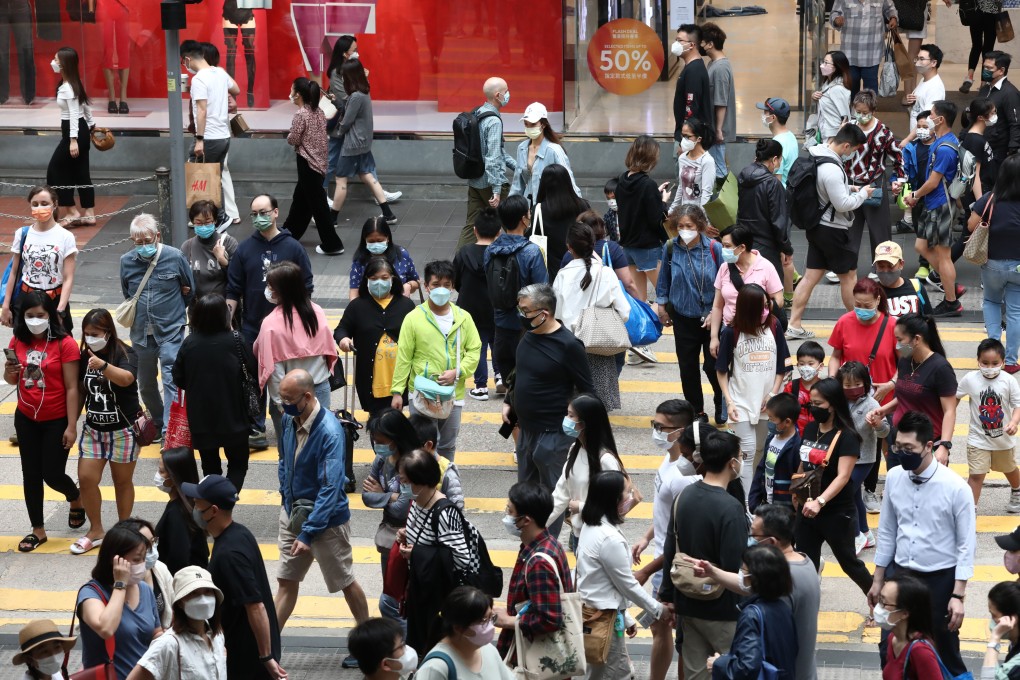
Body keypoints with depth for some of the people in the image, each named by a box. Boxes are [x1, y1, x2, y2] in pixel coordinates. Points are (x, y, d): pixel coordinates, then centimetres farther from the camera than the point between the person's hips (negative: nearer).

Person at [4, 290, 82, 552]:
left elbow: (71, 388, -14)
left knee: (52, 474, 1)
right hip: (26, 419, 5)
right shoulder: (18, 342, 0)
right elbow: (12, 380, 11)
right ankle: (38, 530, 20)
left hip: (56, 420, -5)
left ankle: (76, 499, 34)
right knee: (31, 474, 9)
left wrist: (72, 426, -15)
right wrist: (9, 372, -14)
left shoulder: (65, 344, -16)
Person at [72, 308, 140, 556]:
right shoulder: (85, 356, 2)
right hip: (93, 428, 5)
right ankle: (96, 531, 13)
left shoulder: (125, 354, -14)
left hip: (123, 430, -5)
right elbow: (81, 390, 11)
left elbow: (126, 378, -35)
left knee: (122, 480, 7)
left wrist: (103, 365, -52)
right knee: (86, 478, -2)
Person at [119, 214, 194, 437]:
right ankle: (158, 424, 35)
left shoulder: (175, 257, -9)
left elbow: (190, 291, 5)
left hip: (171, 332, -4)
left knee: (171, 379, -14)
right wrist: (135, 313, 11)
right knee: (145, 384, 15)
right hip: (141, 333, 4)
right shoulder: (126, 261, -1)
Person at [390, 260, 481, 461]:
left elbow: (474, 350, 4)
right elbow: (403, 358, -4)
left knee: (448, 447, 14)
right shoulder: (414, 318, -7)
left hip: (453, 395, 3)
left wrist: (457, 372, -13)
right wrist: (397, 391, -6)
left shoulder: (463, 318, 1)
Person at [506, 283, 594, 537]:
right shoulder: (529, 335, 3)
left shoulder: (568, 345, -20)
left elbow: (586, 391, -14)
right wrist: (508, 402, 15)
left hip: (553, 434, -8)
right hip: (526, 429, 8)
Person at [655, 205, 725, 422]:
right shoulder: (671, 248, -7)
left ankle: (722, 405, 28)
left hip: (711, 317, -3)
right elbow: (664, 279, 9)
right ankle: (697, 411, 23)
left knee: (713, 365, 2)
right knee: (688, 367, 8)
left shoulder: (714, 248, -14)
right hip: (683, 317, 3)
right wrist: (662, 306, 12)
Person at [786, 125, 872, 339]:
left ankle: (793, 326, 8)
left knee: (811, 276, 9)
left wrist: (849, 189, 10)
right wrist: (862, 194, -8)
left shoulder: (817, 153, 2)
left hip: (817, 225, 9)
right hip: (833, 230, -9)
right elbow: (843, 204, -23)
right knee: (849, 275, 7)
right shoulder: (831, 169, -27)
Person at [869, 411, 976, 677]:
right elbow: (887, 532, 6)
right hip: (899, 572, 4)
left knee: (944, 652, 10)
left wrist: (958, 595, -14)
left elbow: (965, 545, -12)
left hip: (940, 579, -4)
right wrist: (878, 580, 11)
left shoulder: (956, 487, -18)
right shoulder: (894, 478, -5)